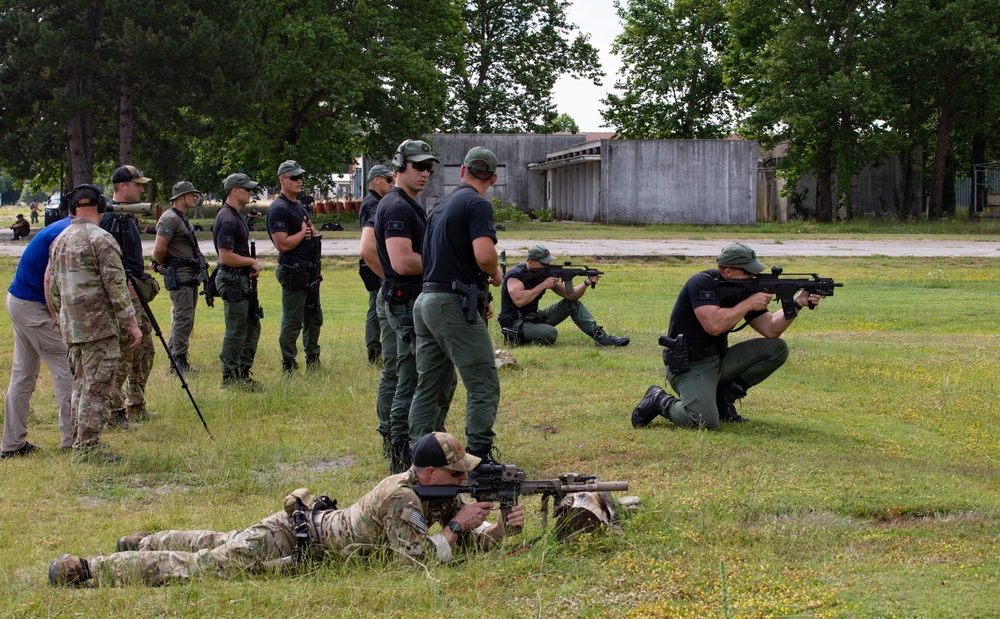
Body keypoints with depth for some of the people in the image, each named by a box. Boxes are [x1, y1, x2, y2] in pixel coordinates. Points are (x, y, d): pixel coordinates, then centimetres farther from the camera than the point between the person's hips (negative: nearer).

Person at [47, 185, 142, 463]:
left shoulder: (59, 241, 12)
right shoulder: (101, 239, -12)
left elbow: (52, 289, 18)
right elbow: (116, 286, -15)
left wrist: (60, 321, 28)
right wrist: (131, 322, -9)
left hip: (71, 325, 8)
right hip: (98, 325, -8)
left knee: (81, 385, 15)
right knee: (97, 387, -5)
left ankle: (80, 444, 18)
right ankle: (88, 448, -7)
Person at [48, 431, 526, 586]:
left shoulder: (434, 492, -1)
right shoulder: (401, 499, -28)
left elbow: (469, 541, 5)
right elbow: (421, 558, -35)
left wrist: (502, 528, -13)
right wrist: (457, 526, -24)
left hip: (312, 524, 9)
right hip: (293, 538, -9)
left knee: (220, 545, 28)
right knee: (204, 566, -8)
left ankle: (142, 544, 47)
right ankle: (82, 569, -4)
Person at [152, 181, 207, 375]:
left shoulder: (183, 218, 18)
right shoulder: (170, 219, -14)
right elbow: (159, 250, -21)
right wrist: (163, 265, -3)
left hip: (190, 275, 10)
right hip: (179, 275, -10)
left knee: (184, 318, 14)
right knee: (183, 318, -11)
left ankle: (174, 356, 22)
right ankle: (180, 362, -9)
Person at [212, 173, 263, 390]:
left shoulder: (235, 216, 15)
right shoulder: (227, 219, -18)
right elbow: (225, 257, -24)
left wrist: (251, 266, 8)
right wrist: (252, 262, -12)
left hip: (242, 280, 10)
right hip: (232, 281, -10)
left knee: (252, 326, 14)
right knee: (236, 332, -3)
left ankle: (242, 373, 20)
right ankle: (230, 378, 5)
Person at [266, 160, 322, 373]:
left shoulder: (300, 207, 17)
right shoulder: (278, 209, -14)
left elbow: (314, 234, 23)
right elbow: (283, 244, -22)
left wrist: (310, 231, -1)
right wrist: (303, 232, -9)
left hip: (310, 272, 9)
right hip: (293, 273, -9)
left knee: (314, 318, 16)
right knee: (292, 322, -4)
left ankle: (313, 359, 26)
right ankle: (288, 365, 4)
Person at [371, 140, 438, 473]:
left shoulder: (397, 205, 17)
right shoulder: (399, 208, -17)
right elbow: (403, 261, -26)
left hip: (394, 300, 11)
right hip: (408, 303, -11)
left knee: (394, 375, 15)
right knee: (412, 381, -9)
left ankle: (392, 443, 24)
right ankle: (403, 455, -9)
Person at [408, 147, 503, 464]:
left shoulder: (442, 205, 18)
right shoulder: (477, 204, -9)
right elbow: (484, 255, -24)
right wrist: (496, 274, -2)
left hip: (425, 301, 9)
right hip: (454, 306, -9)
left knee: (430, 388, 13)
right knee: (483, 386, -5)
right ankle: (479, 458, -7)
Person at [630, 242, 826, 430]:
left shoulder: (742, 291, 7)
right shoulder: (702, 283, -17)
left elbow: (771, 330, 6)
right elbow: (714, 325, -31)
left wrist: (797, 303, -8)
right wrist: (749, 304, -20)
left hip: (720, 359, 8)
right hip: (689, 366, -8)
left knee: (777, 349, -2)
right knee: (705, 420, -32)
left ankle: (724, 397, 3)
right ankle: (660, 400, -1)